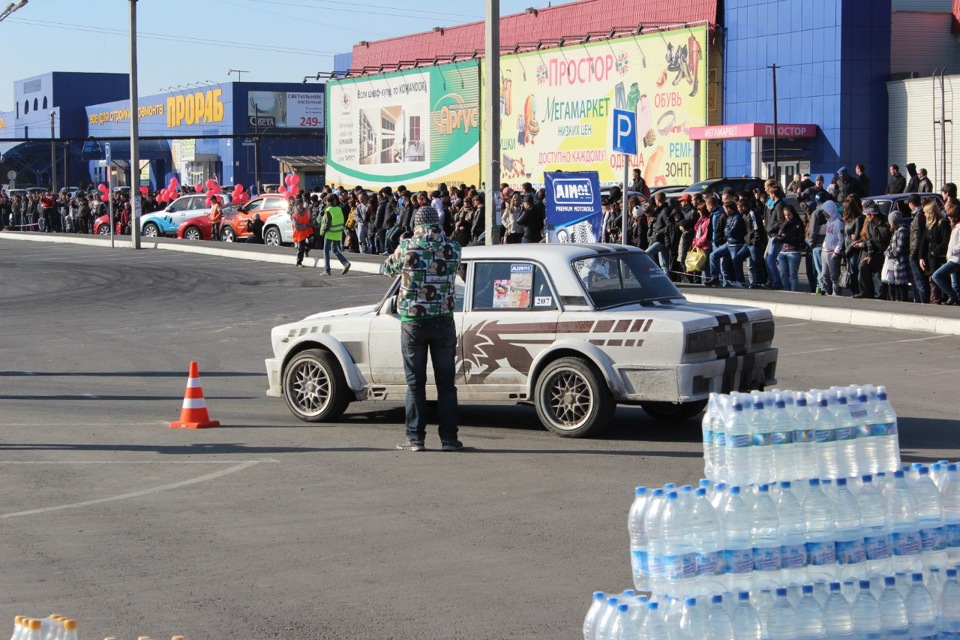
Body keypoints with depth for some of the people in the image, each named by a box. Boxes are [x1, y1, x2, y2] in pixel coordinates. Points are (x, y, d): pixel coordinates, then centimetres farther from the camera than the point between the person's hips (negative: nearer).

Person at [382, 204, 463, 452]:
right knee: (446, 382, 7)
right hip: (444, 321, 1)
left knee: (415, 382, 6)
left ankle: (415, 437, 5)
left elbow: (387, 269, 9)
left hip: (413, 322, -1)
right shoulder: (452, 249, -3)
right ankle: (449, 438, 8)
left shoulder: (407, 248, -8)